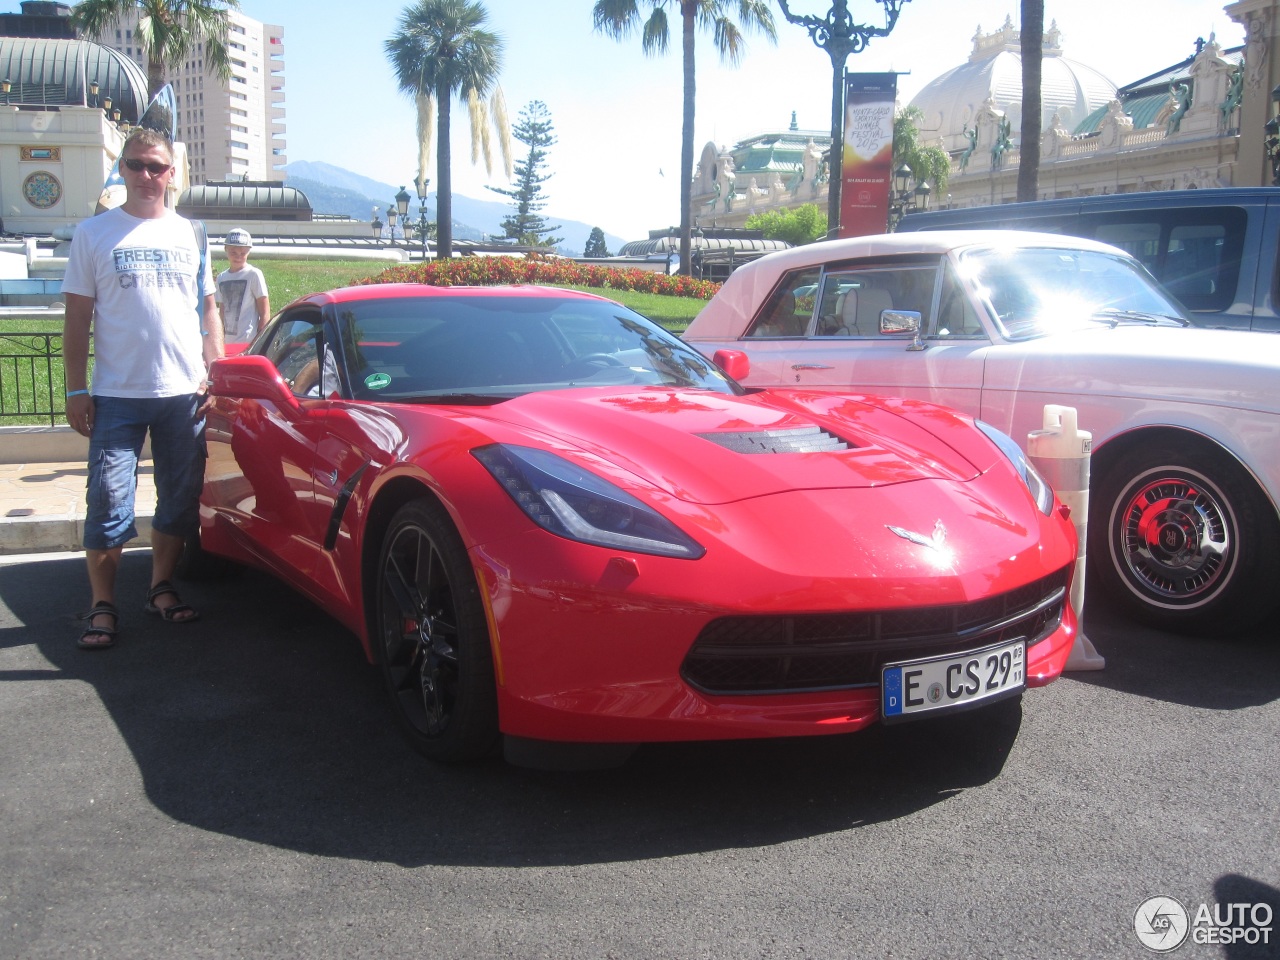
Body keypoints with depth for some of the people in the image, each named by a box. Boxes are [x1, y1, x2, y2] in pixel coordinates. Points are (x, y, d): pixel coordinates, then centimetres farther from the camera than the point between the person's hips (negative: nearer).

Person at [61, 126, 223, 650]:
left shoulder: (189, 234, 11)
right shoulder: (94, 233, 4)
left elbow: (209, 310, 15)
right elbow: (77, 317, 2)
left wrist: (213, 373, 3)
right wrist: (76, 390, -5)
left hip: (184, 393, 3)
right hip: (117, 395, -2)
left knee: (179, 500, 8)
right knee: (109, 502, -5)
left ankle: (162, 588, 23)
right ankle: (103, 606, 4)